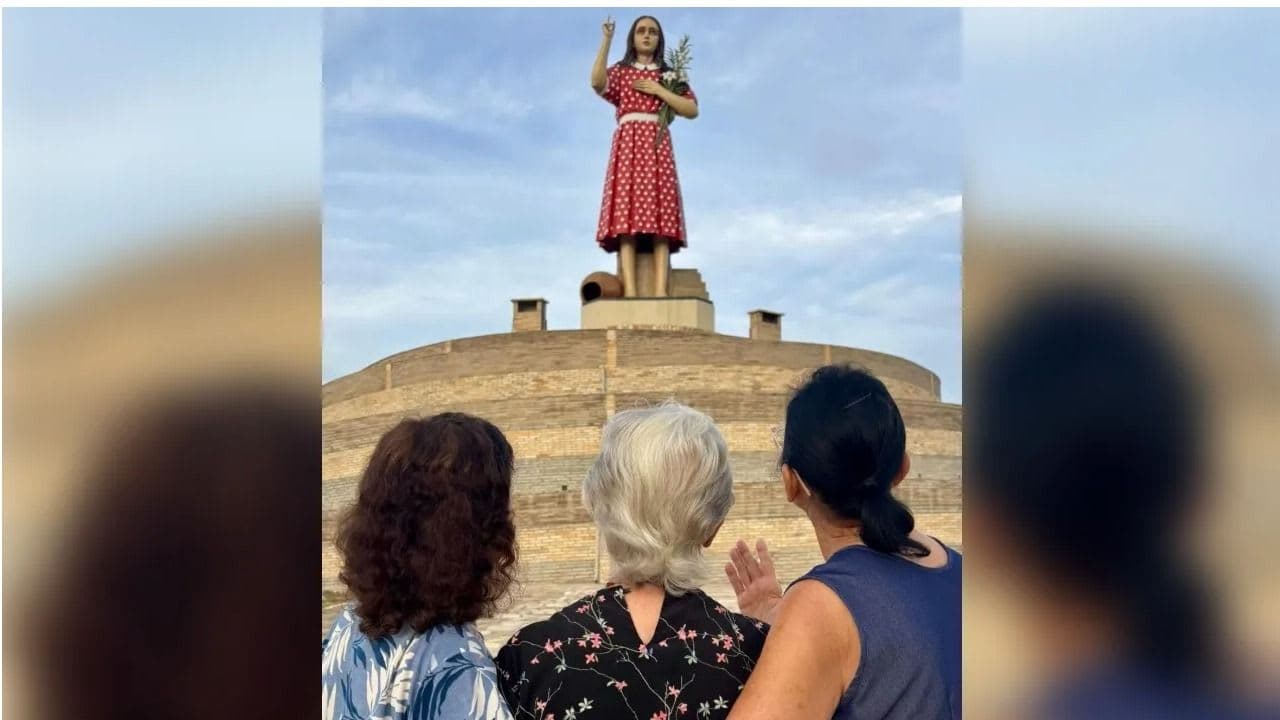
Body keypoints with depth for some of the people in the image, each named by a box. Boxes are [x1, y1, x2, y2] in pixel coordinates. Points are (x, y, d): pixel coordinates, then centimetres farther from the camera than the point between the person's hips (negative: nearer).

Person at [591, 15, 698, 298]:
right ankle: (629, 288, -26)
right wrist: (606, 41, -10)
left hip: (657, 144, 1)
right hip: (627, 143, -1)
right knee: (625, 214, -17)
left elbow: (693, 110, 8)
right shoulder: (620, 71, 17)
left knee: (660, 217, -14)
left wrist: (659, 91, 0)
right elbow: (597, 83, -8)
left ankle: (660, 290, -24)